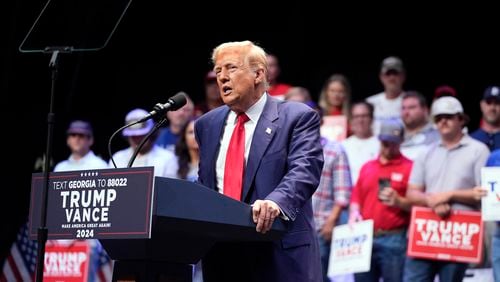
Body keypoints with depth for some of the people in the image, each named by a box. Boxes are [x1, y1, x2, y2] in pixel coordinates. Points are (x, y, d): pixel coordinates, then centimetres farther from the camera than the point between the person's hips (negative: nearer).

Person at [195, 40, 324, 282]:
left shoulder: (297, 117, -1)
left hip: (280, 254, -5)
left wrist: (276, 202, -35)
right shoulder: (207, 124, 17)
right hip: (220, 255, 5)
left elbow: (304, 169, -16)